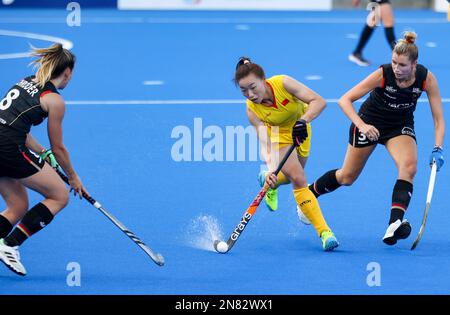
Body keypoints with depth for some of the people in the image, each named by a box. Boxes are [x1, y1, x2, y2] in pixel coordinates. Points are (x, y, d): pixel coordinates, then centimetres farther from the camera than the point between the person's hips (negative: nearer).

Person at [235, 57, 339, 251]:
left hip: (301, 128, 2)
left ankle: (269, 182, 50)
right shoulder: (252, 110, -28)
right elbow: (265, 143, -32)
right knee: (298, 179, -18)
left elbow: (318, 101, -33)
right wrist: (271, 169, -49)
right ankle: (324, 232, -19)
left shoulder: (282, 83, -32)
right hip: (280, 136, -2)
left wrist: (303, 120, -50)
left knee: (294, 176, 14)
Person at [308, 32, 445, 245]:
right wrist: (361, 125, -42)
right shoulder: (383, 74, -30)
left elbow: (438, 118, -17)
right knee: (347, 177, 10)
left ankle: (394, 224, -36)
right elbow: (344, 100, -28)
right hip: (370, 122, -2)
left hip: (401, 126, 2)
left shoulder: (426, 78, -24)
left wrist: (437, 148, -30)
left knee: (409, 165, -29)